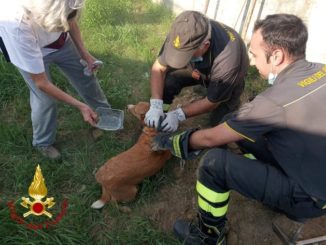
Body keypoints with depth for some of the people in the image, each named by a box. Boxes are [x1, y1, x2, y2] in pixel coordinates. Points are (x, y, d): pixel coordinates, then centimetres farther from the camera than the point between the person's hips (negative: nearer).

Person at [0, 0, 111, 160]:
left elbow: (70, 21, -7)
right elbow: (41, 83, -32)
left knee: (85, 75, 12)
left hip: (59, 40, 5)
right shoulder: (17, 27, -45)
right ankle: (43, 143, 22)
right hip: (28, 50, -4)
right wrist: (80, 106, -30)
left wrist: (84, 52, -12)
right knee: (45, 99, -7)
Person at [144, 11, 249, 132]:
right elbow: (158, 68, -23)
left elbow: (211, 102, -29)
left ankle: (231, 101, 19)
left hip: (227, 80, -2)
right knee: (167, 79, -23)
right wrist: (156, 106, -34)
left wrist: (178, 115, -33)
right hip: (198, 69, 2)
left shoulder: (227, 62, -45)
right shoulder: (182, 35, -34)